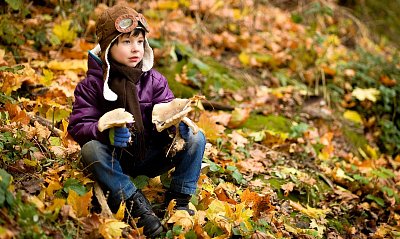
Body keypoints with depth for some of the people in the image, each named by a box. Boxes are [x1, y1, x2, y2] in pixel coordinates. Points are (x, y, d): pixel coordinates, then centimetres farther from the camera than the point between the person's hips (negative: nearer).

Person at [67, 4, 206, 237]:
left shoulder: (154, 80, 1)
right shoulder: (93, 84, -8)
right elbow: (78, 125, -14)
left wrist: (176, 123, -28)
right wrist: (105, 132, -35)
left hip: (149, 157, 3)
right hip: (115, 160, -3)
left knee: (196, 138, -16)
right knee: (91, 149, -36)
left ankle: (179, 200, -13)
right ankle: (137, 204, -31)